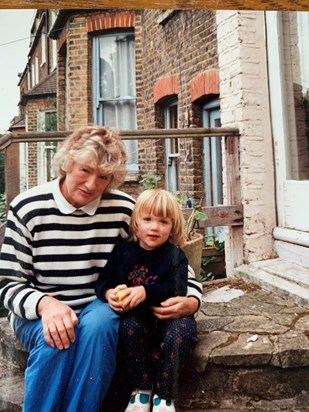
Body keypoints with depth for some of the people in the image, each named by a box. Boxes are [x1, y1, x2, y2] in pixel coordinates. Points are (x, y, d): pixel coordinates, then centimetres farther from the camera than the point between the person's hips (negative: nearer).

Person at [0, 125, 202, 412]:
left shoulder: (123, 208, -7)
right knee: (54, 337, -32)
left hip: (100, 307, 1)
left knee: (97, 326, -32)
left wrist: (191, 300, -13)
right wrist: (45, 304, -26)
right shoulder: (28, 208, -9)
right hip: (39, 313, 0)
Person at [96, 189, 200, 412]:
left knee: (183, 332, -31)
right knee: (129, 328, -31)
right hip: (137, 317, 1)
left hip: (170, 314, -1)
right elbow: (104, 279, 3)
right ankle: (142, 389, -7)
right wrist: (109, 293, -21)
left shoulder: (175, 255, -3)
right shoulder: (123, 250, 4)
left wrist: (146, 292, -31)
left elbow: (176, 290, -16)